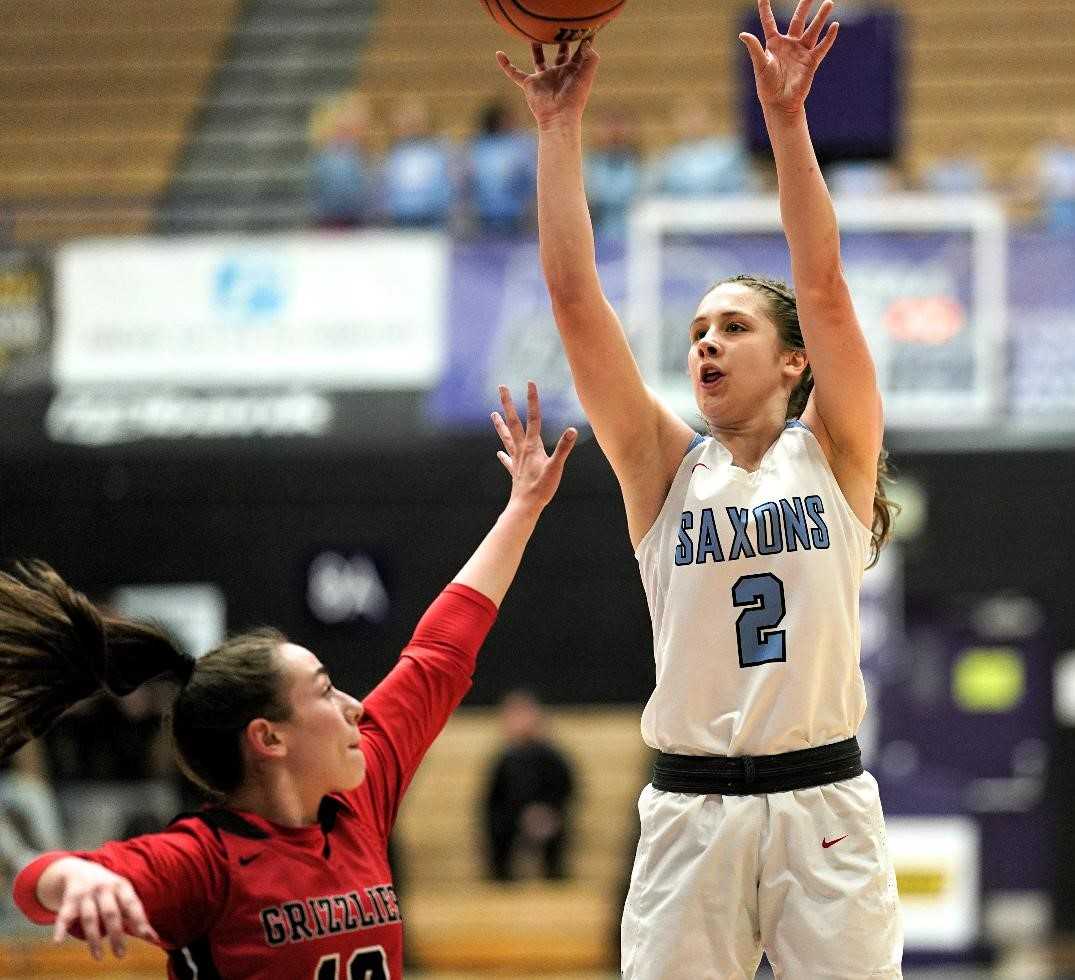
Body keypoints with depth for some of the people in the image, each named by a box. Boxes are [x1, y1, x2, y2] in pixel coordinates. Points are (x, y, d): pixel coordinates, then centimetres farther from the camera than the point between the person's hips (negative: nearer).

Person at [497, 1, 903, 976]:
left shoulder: (833, 452, 6)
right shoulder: (665, 466, 8)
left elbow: (824, 289, -7)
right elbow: (575, 298, 1)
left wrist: (786, 118, -15)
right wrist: (559, 128, -4)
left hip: (822, 801, -1)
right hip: (690, 810, 1)